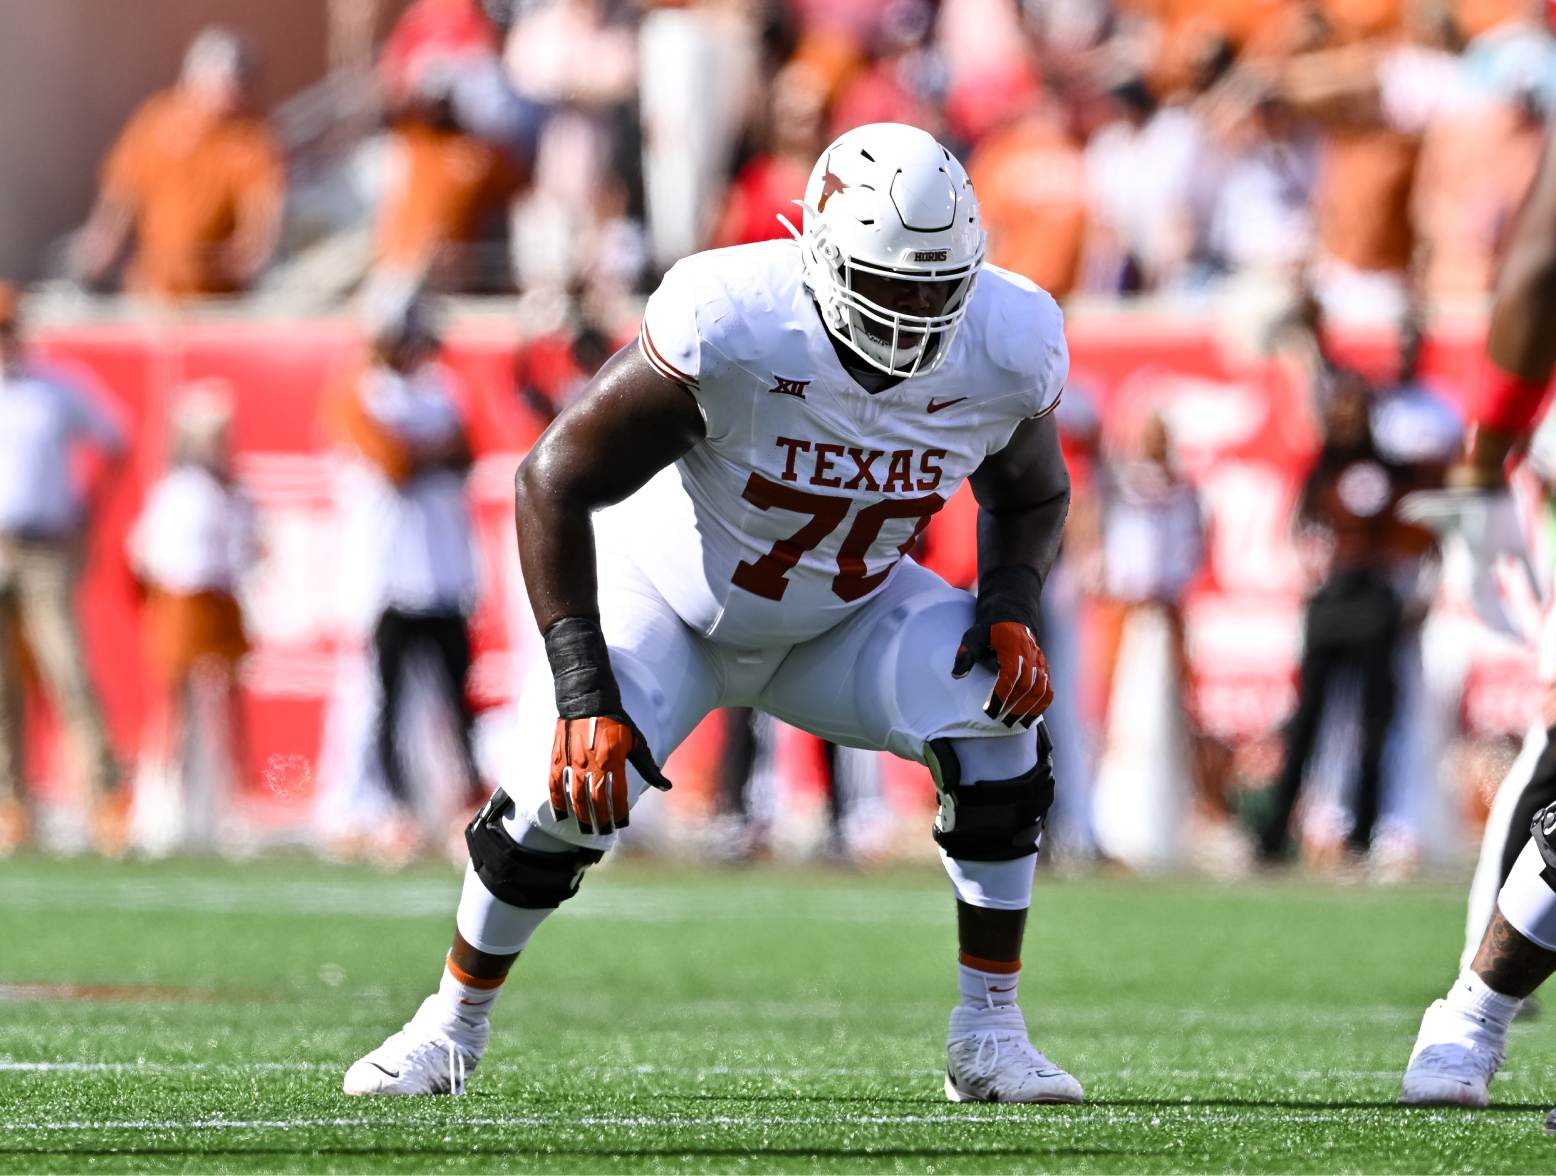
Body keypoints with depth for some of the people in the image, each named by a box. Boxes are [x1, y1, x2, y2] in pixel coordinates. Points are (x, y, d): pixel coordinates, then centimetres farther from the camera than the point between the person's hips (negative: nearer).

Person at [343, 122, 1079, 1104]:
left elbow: (1033, 497, 2)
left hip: (848, 614, 3)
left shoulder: (1009, 349, -23)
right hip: (672, 592, -3)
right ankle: (454, 1023, 13)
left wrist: (1012, 611, -19)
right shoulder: (729, 327, -37)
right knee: (564, 798, -18)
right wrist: (583, 689, -31)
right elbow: (556, 480, -27)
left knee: (1001, 716, -22)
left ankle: (990, 1035, -10)